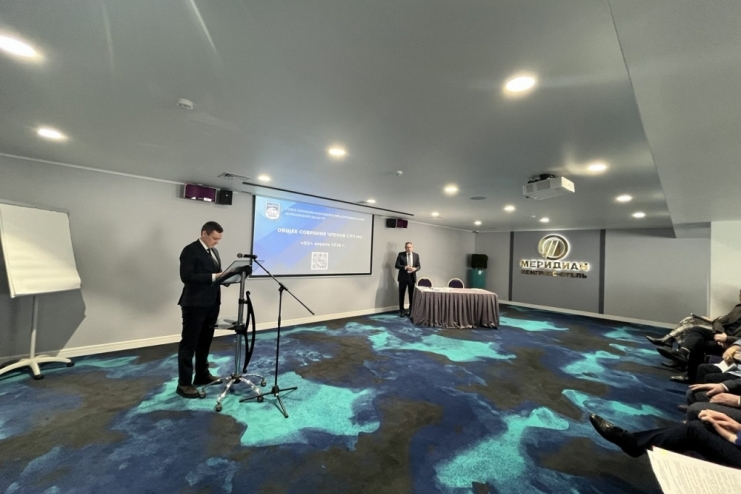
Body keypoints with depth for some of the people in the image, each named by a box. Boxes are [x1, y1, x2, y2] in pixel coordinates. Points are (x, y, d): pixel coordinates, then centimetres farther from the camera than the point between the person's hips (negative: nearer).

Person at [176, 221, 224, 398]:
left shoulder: (214, 251, 14)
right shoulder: (190, 250, -11)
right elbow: (186, 277, -21)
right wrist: (213, 277, -25)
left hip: (211, 303, 8)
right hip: (195, 304, -8)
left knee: (205, 342, 17)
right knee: (189, 343, 2)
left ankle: (202, 375, 31)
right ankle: (184, 384, 12)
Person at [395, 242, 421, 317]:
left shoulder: (416, 255, 4)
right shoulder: (400, 254, -3)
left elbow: (419, 266, 4)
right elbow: (397, 265, -8)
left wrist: (415, 269, -18)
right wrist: (405, 267, -22)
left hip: (412, 277, 2)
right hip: (403, 277, -2)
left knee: (412, 295, 8)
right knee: (401, 294, 6)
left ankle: (411, 310, 22)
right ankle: (401, 310, 18)